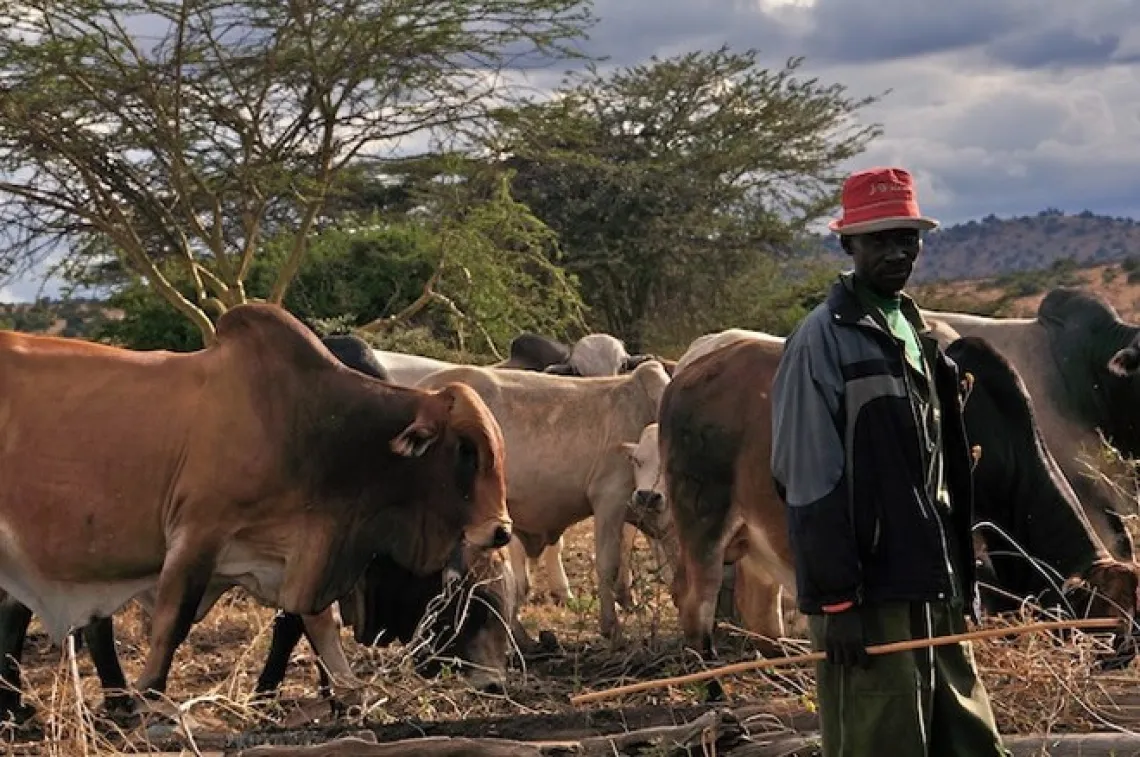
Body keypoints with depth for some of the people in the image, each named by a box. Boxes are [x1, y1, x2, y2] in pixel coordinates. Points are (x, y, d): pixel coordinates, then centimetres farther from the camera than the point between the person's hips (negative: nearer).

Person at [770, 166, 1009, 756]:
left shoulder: (916, 333, 16)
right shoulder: (822, 340, -9)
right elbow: (809, 482, -15)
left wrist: (963, 577, 18)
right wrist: (836, 599, -18)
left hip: (933, 587, 8)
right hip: (870, 594, -8)